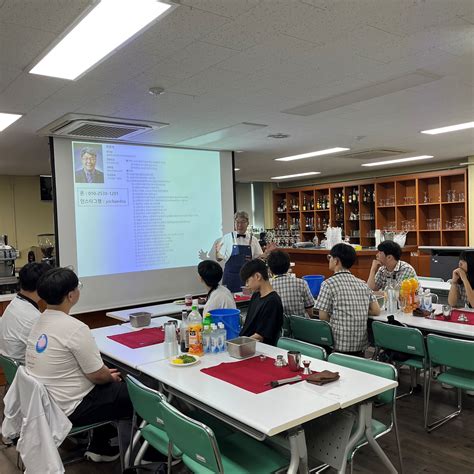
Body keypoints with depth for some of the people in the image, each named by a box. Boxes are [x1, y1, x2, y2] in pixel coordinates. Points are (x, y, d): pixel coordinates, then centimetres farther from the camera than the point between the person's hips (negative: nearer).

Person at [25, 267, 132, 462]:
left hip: (44, 402, 9)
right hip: (69, 410, -9)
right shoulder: (75, 328, -26)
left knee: (115, 388, 23)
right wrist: (111, 377, 3)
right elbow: (97, 376, -19)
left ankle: (99, 447, 30)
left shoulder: (40, 321, 2)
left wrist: (104, 372, 11)